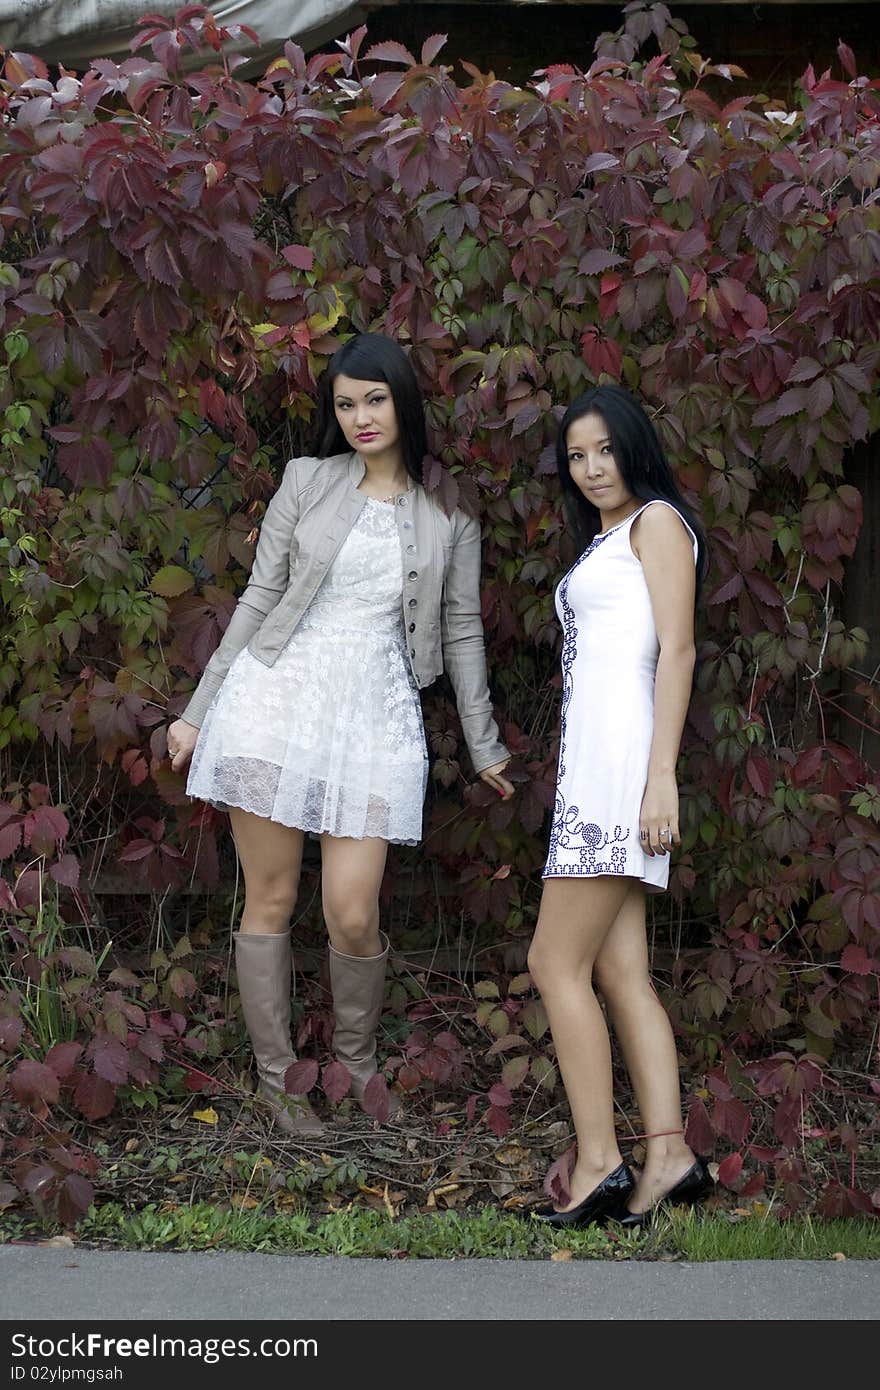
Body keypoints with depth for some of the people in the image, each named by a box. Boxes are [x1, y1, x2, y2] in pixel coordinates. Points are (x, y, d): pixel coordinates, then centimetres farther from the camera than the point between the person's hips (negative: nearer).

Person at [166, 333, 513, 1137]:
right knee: (271, 900, 4)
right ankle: (277, 1077, 18)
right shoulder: (306, 482, 5)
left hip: (374, 714, 0)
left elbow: (462, 631, 12)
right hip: (275, 697, 0)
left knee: (352, 914, -7)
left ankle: (357, 1062, 20)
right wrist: (198, 711, 7)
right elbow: (259, 598, 8)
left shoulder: (450, 510, 6)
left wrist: (485, 745, 14)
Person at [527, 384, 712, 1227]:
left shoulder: (657, 520, 1)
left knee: (556, 962, -11)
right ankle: (667, 1154, -1)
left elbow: (677, 650, -9)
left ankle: (598, 1164, -10)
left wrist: (661, 774, -19)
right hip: (590, 763, 9)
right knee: (619, 973, 2)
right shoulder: (602, 542, 27)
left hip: (620, 755, -9)